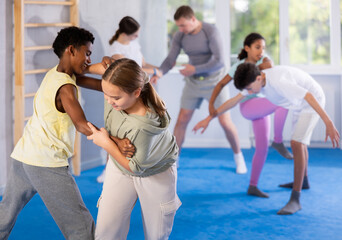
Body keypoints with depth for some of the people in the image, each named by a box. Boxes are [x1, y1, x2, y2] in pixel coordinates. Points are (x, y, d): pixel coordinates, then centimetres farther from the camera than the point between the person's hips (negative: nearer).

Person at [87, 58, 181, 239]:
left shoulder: (142, 126, -42)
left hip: (155, 174, -5)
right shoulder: (116, 92, -25)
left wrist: (106, 144, -27)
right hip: (120, 169, 5)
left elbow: (136, 167, -27)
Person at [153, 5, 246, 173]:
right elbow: (170, 61, -9)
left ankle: (238, 156, 18)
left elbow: (219, 61, -24)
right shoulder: (179, 36, -7)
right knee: (181, 121, 0)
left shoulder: (211, 31, -22)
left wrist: (195, 69, -26)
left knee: (225, 122, -5)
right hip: (194, 82, 4)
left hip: (214, 81, -4)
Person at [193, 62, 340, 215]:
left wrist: (329, 124, -46)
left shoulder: (278, 82, -37)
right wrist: (209, 118, -1)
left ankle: (295, 200, -21)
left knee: (296, 144, -22)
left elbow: (309, 96, -40)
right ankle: (303, 181, 49)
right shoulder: (254, 79, -9)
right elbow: (234, 100, -1)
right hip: (299, 105, 9)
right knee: (299, 141, 25)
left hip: (314, 101, -9)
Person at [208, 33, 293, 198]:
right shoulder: (239, 66, -2)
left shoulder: (264, 60, 5)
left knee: (262, 148, 1)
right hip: (248, 105, -5)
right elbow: (221, 84, 1)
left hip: (262, 109, 5)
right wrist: (211, 104, -8)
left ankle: (252, 187, 11)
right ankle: (278, 141, -17)